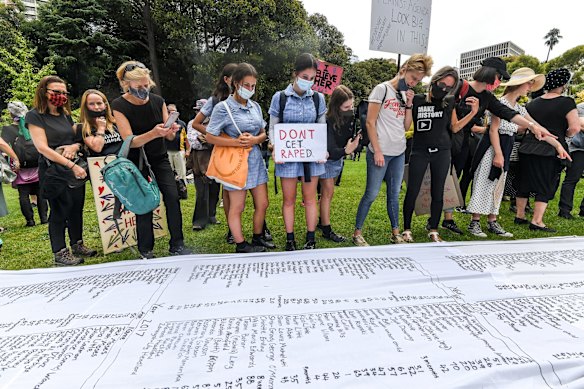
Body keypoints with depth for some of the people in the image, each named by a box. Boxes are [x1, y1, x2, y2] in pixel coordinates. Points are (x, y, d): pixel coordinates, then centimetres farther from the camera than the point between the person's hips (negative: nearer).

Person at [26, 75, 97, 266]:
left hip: (75, 168, 6)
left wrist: (76, 146, -8)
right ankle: (60, 254, 11)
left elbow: (79, 137, 17)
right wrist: (71, 165, -23)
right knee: (59, 211, -1)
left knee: (77, 208, 11)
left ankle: (77, 245, 24)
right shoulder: (35, 116, -7)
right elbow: (42, 148, -15)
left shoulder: (66, 115, 13)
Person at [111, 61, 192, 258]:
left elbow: (169, 137, -2)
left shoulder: (158, 101, -4)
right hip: (136, 160, -3)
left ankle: (176, 244, 3)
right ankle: (145, 249, 14)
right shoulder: (119, 105, -14)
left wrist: (171, 131, -26)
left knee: (173, 197, -9)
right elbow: (130, 141, -20)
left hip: (160, 158, 3)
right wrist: (154, 133, -37)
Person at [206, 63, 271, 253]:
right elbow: (210, 137, -9)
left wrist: (255, 140, -10)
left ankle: (257, 239, 30)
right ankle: (241, 245, 22)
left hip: (256, 160, 6)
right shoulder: (223, 107, -8)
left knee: (262, 204, 10)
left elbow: (263, 133, 12)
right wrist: (236, 142, -19)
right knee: (237, 207, 5)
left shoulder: (255, 106, 9)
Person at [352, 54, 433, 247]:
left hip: (399, 153, 7)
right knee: (371, 194, -2)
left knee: (394, 194, 12)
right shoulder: (382, 89, -5)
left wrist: (408, 105, 0)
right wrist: (377, 151, -14)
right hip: (380, 152, -7)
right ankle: (357, 232, 10)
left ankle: (396, 233, 23)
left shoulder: (406, 95, 15)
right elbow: (370, 123, -10)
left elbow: (406, 126, 13)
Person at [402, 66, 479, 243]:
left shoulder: (449, 102, 6)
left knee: (438, 193, 8)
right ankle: (406, 229, 13)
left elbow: (454, 127, 13)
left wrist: (473, 112, 2)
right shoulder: (417, 100, -3)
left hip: (442, 153, 3)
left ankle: (433, 231, 21)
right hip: (419, 152, -3)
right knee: (412, 193, -2)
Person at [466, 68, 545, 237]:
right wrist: (498, 153, -20)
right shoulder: (502, 102, -9)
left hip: (506, 148, 9)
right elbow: (493, 130, -15)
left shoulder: (519, 107, 16)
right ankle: (474, 223, 0)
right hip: (492, 147, -9)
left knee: (497, 186, 10)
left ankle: (492, 222, 16)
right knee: (483, 184, -6)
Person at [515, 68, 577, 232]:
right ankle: (536, 222, 2)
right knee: (546, 188, 3)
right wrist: (563, 135, 7)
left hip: (527, 149, 5)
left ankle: (520, 215, 21)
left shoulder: (532, 103, 8)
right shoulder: (566, 102, -7)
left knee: (525, 183, 13)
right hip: (550, 151, -5)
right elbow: (575, 128, -13)